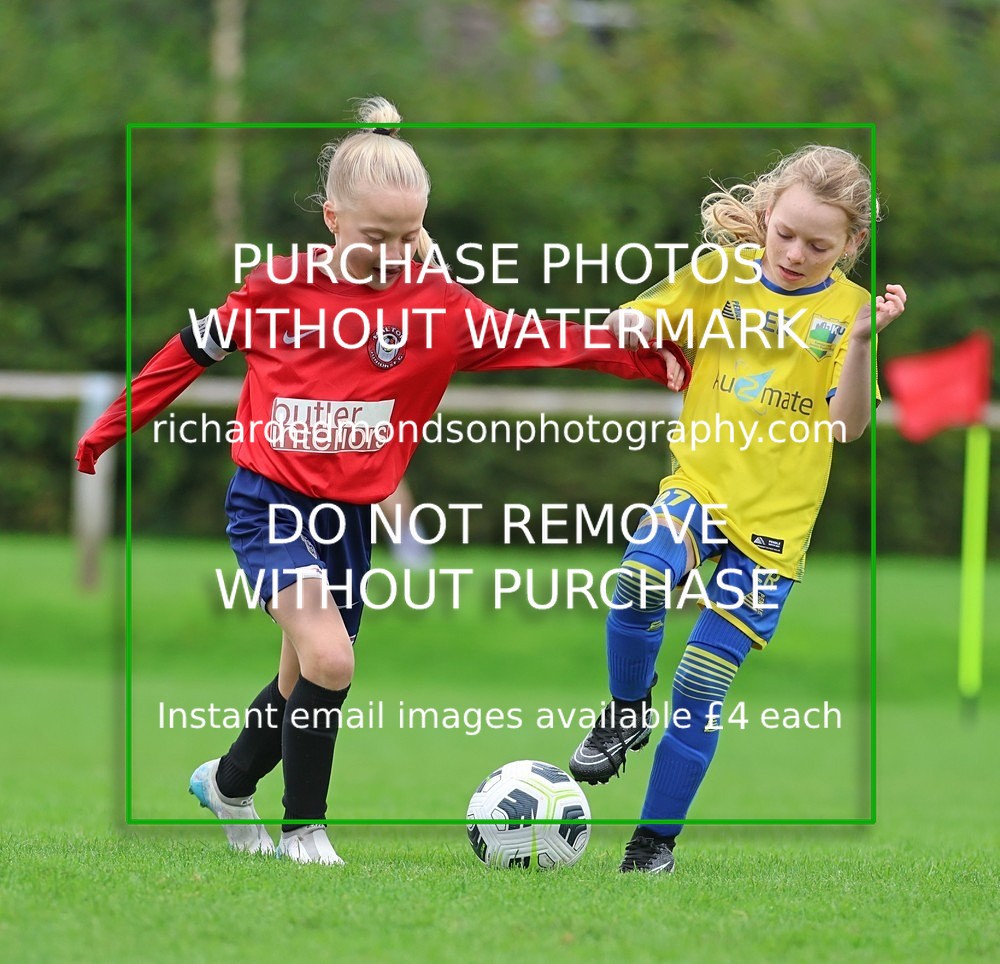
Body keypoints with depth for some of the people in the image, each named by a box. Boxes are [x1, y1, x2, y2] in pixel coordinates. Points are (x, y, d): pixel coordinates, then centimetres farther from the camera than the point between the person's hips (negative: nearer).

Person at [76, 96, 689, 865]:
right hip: (269, 505, -4)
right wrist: (114, 427, 14)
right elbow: (196, 350, 7)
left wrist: (647, 357, -18)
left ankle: (229, 783, 44)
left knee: (306, 683, 14)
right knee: (329, 656, -23)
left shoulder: (437, 306, -3)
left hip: (350, 517, 4)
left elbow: (543, 341, -8)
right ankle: (304, 828, -6)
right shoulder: (281, 285, -6)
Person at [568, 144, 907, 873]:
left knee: (703, 689, 0)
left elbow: (848, 425, -9)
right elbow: (640, 322, 9)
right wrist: (631, 325, -15)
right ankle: (627, 714, -6)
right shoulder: (723, 272, 3)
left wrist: (860, 343, -24)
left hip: (776, 516, 0)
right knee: (642, 577, -33)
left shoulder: (849, 308, -1)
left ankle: (655, 841, 15)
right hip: (700, 483, 0)